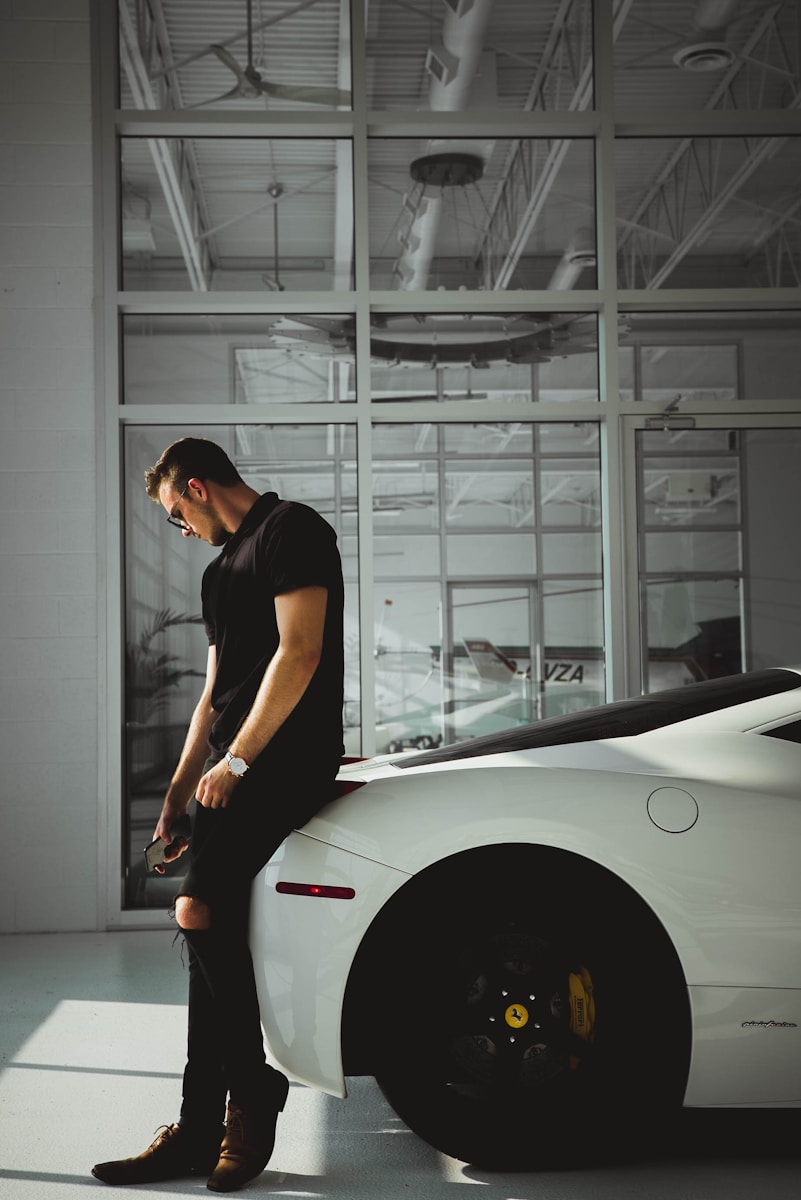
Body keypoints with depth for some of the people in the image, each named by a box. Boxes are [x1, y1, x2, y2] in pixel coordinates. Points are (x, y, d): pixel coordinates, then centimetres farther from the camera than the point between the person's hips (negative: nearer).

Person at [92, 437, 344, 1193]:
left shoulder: (292, 530, -4)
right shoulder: (221, 569, 25)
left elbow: (300, 653, -15)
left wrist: (235, 761, -14)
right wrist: (179, 789, 21)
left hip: (285, 761, -9)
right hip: (234, 772, 9)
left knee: (200, 912, -22)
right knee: (215, 931, 2)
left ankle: (253, 1098, -7)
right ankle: (202, 1131, 5)